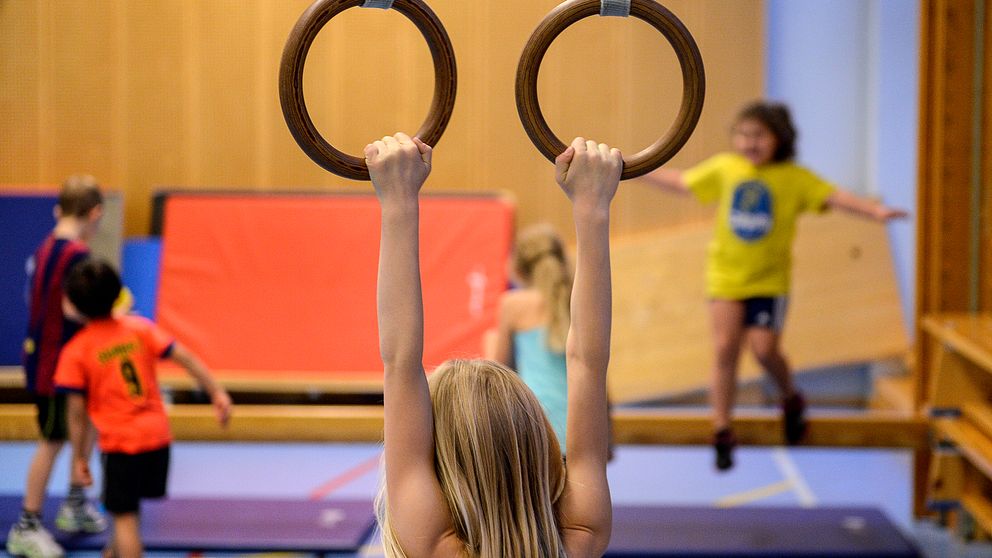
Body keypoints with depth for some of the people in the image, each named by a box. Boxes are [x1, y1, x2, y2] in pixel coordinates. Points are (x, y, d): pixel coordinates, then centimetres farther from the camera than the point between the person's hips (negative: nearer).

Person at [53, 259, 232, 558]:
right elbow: (185, 358, -5)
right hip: (158, 433, 5)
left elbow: (76, 411, -7)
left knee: (125, 517, 3)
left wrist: (79, 458, 1)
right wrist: (217, 393, -1)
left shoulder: (75, 352, -8)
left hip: (119, 443, -5)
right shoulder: (140, 328, 0)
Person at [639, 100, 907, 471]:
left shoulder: (794, 178, -8)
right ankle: (722, 432, 1)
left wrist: (875, 211, -34)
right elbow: (682, 183, 13)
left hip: (769, 280, -2)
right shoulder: (724, 168, 0)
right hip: (726, 276, 2)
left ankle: (791, 399, 25)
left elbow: (835, 197, -19)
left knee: (764, 349, -9)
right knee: (725, 347, -7)